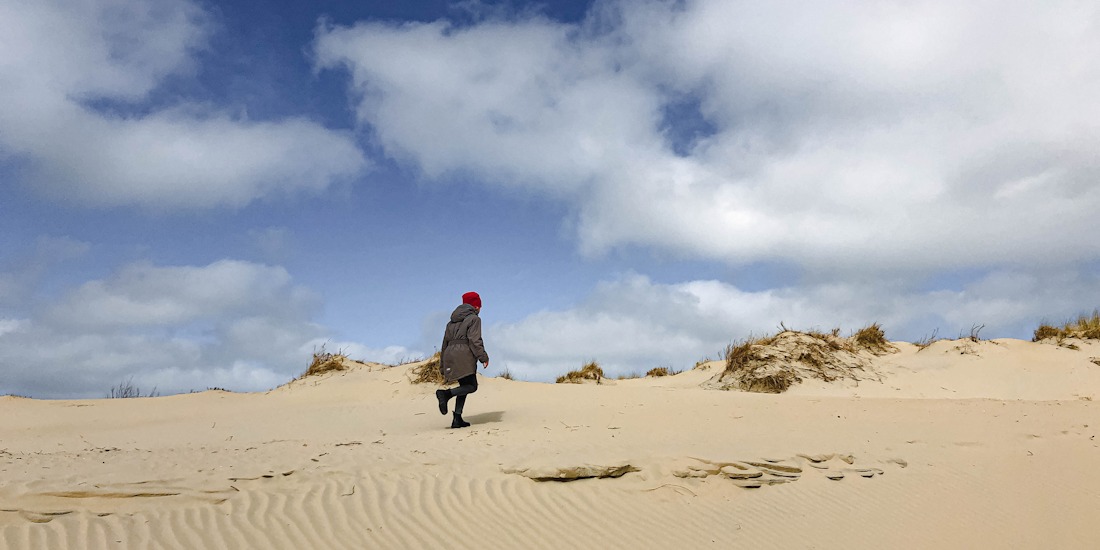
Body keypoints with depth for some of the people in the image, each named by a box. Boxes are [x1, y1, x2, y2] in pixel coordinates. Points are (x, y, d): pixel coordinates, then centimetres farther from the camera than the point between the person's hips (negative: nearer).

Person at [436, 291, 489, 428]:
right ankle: (445, 394, -25)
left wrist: (442, 367, 24)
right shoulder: (474, 319, 2)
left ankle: (457, 419, 3)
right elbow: (475, 340, -12)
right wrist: (483, 357, -12)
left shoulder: (452, 322, 24)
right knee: (472, 386, -6)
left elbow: (445, 344, 23)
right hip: (464, 355, -8)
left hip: (450, 355, 8)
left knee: (464, 386, 12)